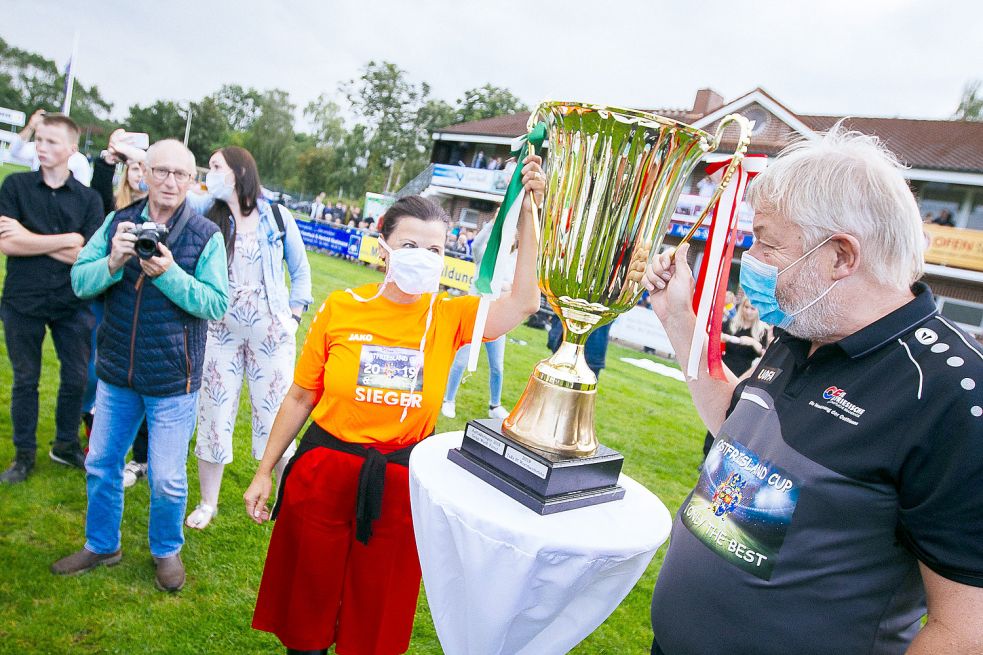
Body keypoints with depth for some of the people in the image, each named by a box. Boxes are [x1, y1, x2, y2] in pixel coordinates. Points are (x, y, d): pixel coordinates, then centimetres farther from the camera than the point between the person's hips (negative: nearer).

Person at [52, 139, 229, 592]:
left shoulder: (206, 235, -9)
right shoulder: (119, 222, 2)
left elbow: (217, 304, -14)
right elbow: (79, 282, -1)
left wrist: (170, 273, -26)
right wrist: (113, 262, -21)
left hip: (172, 379, -4)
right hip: (117, 370, 4)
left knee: (167, 479, 7)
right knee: (101, 464, 19)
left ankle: (166, 550, 34)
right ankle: (101, 545, 42)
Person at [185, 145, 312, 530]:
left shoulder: (277, 217, 0)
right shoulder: (207, 220, 3)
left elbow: (300, 270, 7)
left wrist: (294, 316, 1)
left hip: (271, 334, -2)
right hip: (221, 331, 2)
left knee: (275, 416, 3)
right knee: (214, 413, 7)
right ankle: (208, 502, 25)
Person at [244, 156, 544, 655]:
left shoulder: (450, 317, -5)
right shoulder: (341, 308, -7)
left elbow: (523, 302, -21)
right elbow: (300, 398, 0)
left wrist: (527, 215, -23)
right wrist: (264, 473, 4)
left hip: (398, 484, 0)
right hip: (322, 473, 0)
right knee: (306, 601, 21)